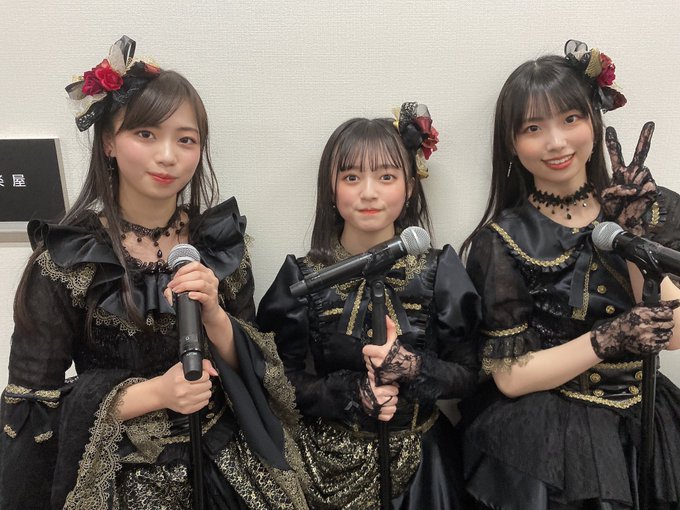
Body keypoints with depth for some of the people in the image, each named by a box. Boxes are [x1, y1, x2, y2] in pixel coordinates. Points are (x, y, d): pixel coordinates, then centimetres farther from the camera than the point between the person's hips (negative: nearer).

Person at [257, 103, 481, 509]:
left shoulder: (439, 271, -9)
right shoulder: (302, 277, -9)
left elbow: (467, 375, -6)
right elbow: (284, 380, -7)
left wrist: (412, 368, -25)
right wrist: (352, 392, -22)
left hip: (419, 458, 1)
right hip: (331, 462, 0)